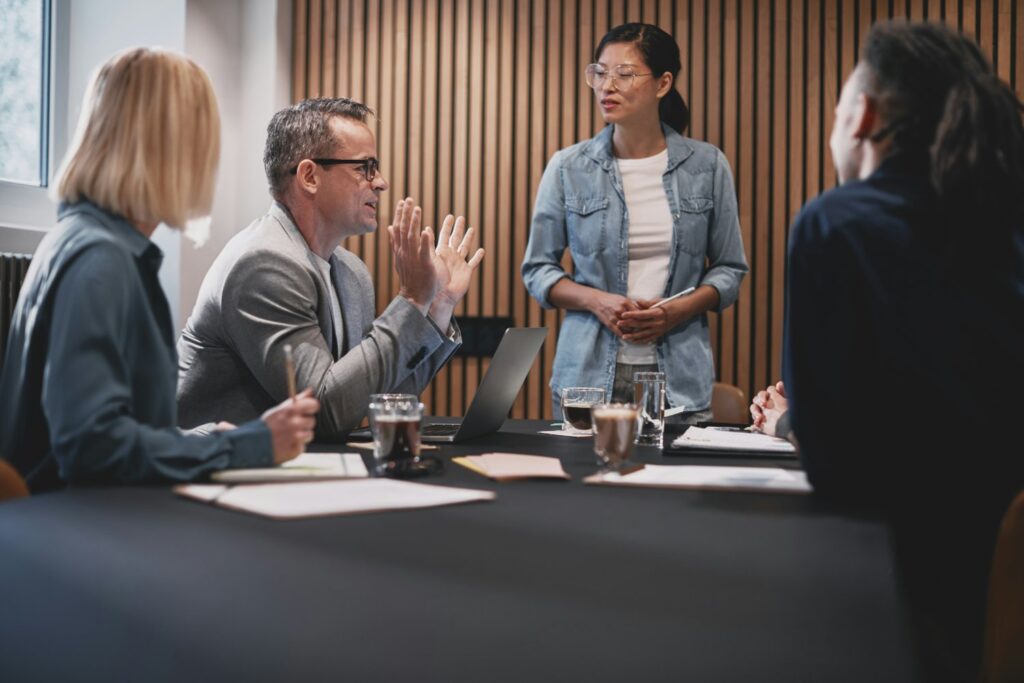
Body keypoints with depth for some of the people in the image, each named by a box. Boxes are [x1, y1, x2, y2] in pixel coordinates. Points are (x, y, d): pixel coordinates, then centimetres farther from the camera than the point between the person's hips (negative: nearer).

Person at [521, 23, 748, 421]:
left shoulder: (707, 166, 2)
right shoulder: (567, 168, 1)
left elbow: (729, 268, 7)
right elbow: (537, 269, 4)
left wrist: (678, 311, -11)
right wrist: (597, 301, -13)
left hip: (680, 376, 1)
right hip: (588, 373, 0)